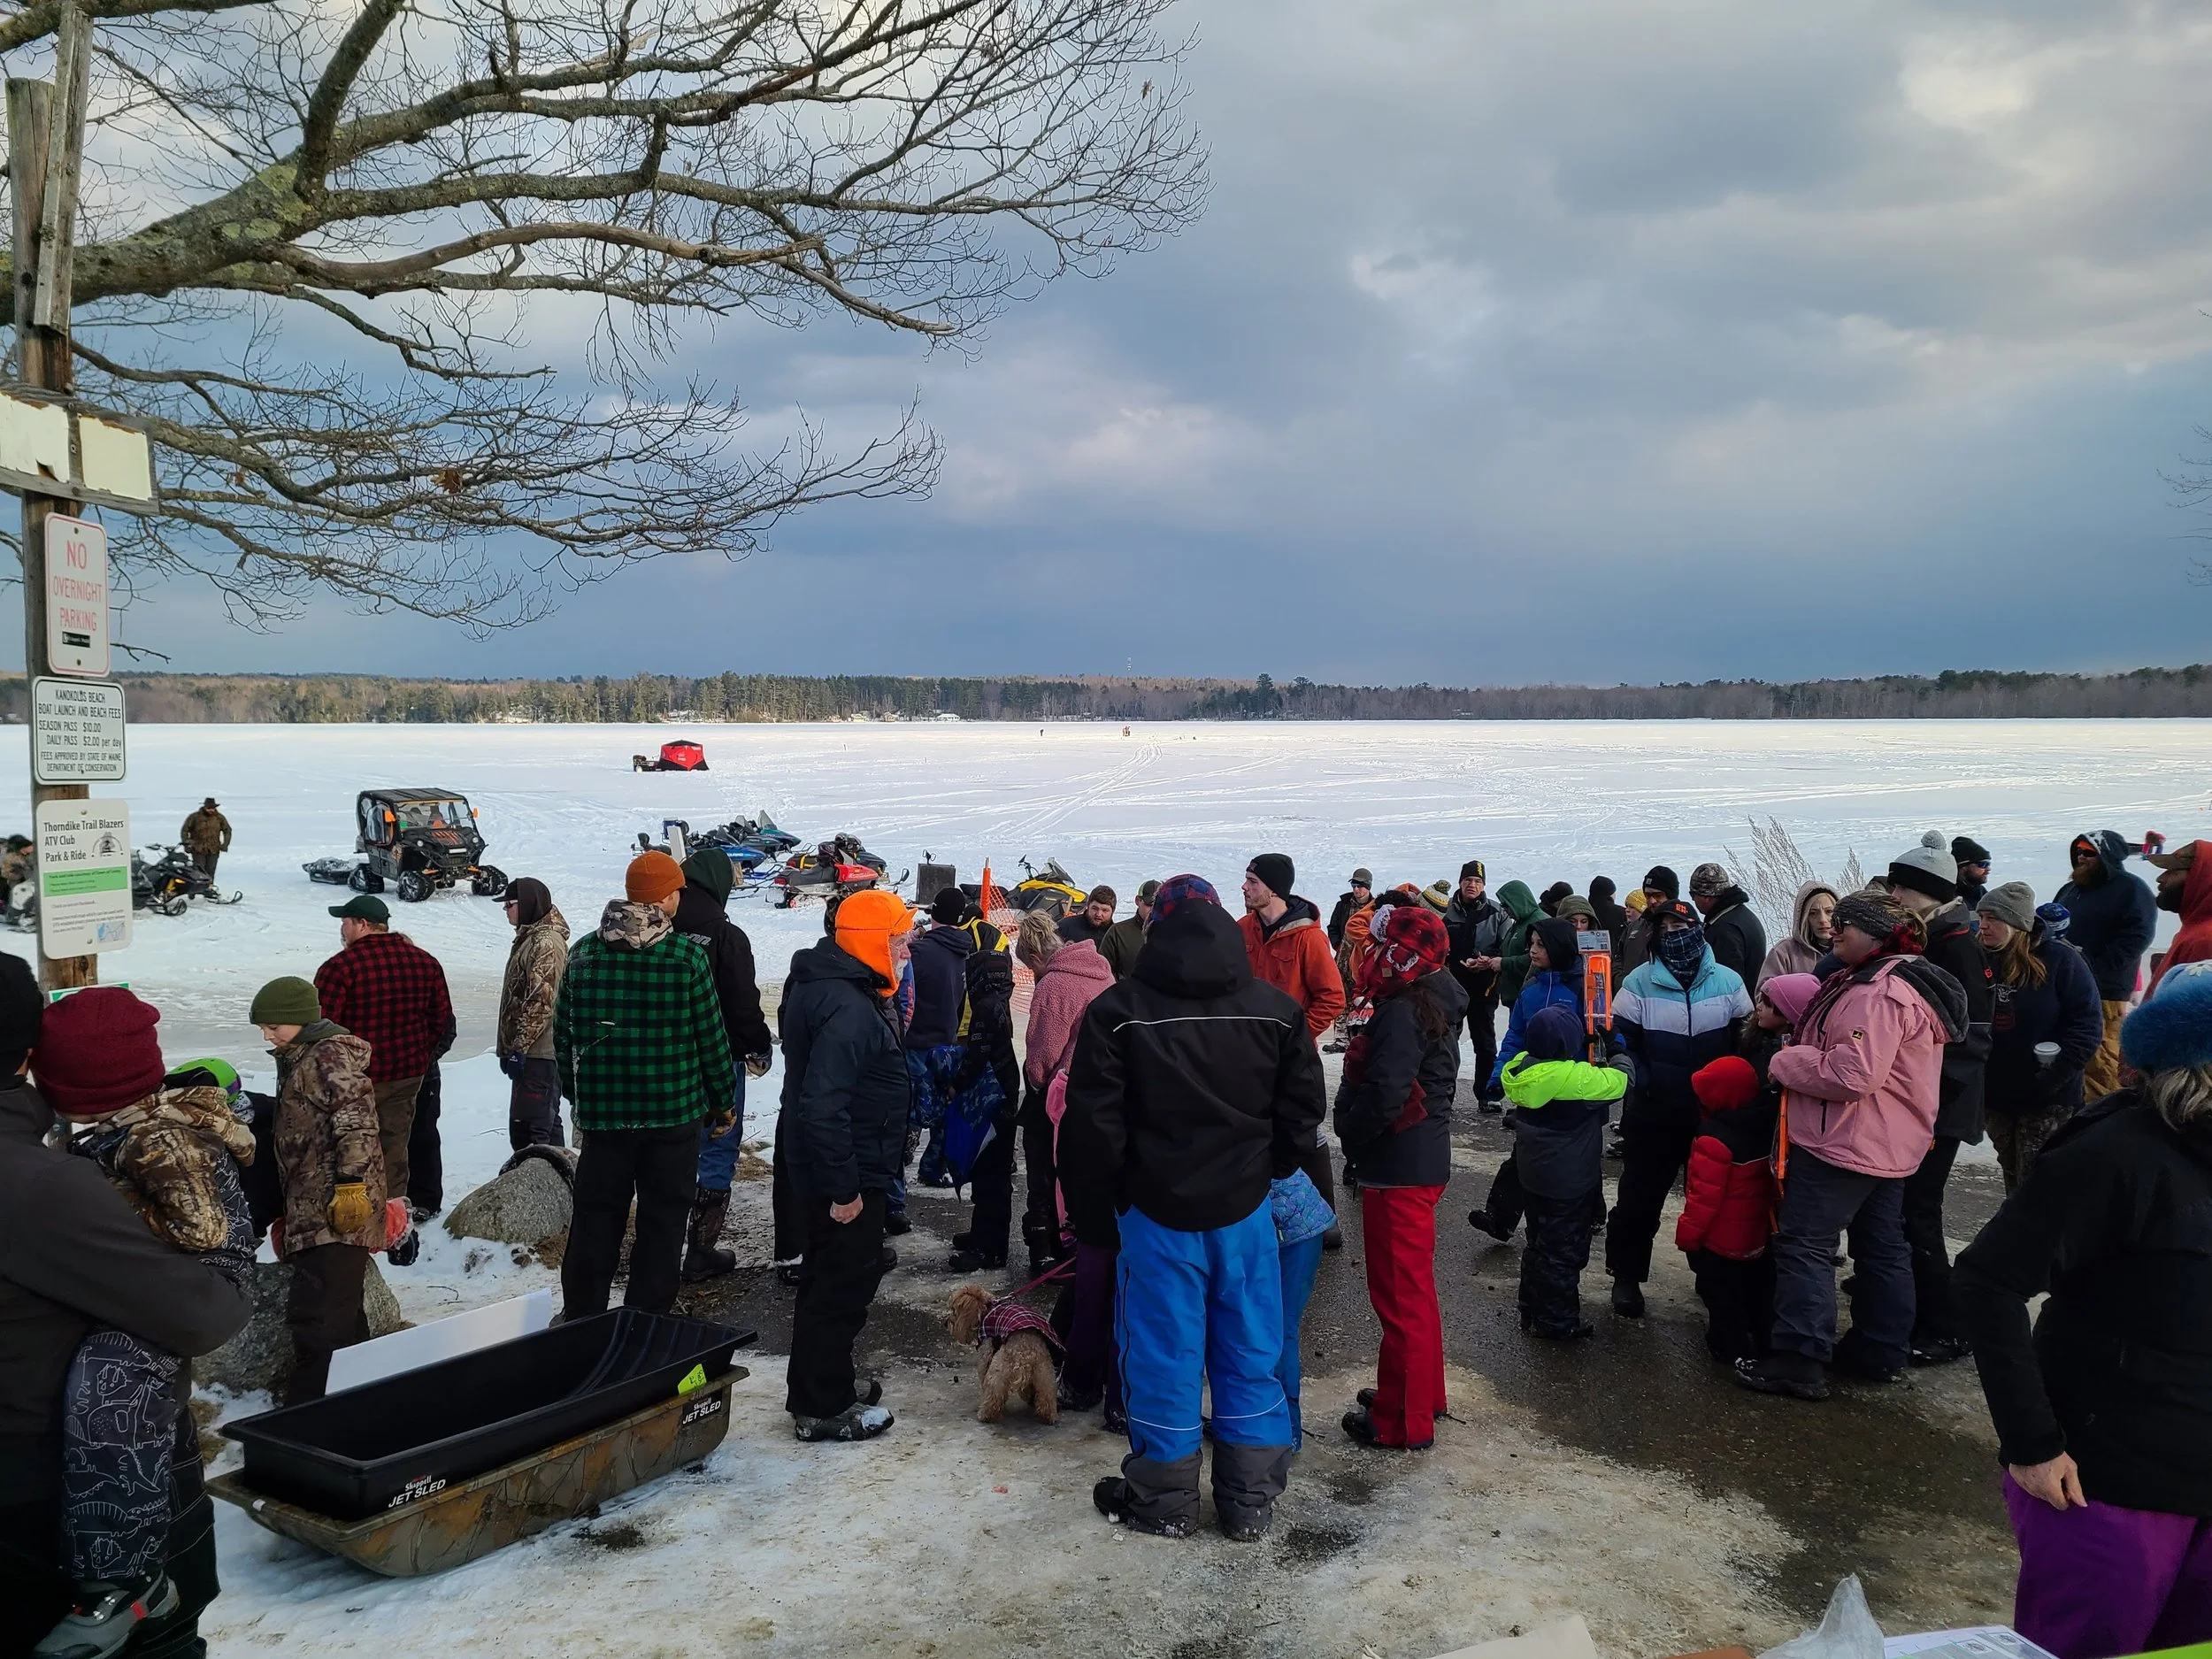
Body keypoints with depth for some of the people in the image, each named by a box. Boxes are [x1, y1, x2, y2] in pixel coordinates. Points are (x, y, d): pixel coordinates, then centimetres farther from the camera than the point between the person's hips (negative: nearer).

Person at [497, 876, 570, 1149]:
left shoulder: (546, 943, -14)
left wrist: (519, 1046, -20)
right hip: (531, 1052, 11)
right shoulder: (530, 937, 18)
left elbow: (541, 1001, -21)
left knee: (535, 1127, -11)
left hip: (538, 1053, -11)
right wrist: (510, 1046, 22)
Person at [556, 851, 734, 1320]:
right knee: (662, 1224, 7)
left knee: (596, 1219, 13)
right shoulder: (687, 956, -10)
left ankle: (580, 1321, 20)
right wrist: (722, 1098, 8)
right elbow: (711, 1036, -5)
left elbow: (563, 1032, 7)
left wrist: (578, 1092, 20)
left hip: (603, 1110, 3)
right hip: (674, 1112, -3)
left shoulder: (583, 952, 1)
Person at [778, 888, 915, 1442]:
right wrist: (844, 1187, -27)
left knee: (831, 1279, 21)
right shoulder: (848, 1009, -25)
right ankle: (823, 1408, 14)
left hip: (839, 1173, 11)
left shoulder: (844, 991, 9)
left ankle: (822, 1385, 35)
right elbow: (823, 1106, -32)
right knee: (844, 1286, 2)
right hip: (847, 1179, -11)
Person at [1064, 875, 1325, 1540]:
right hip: (1245, 1210, 3)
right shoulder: (1277, 1008, -1)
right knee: (1250, 1354, 13)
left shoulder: (1118, 1010, -11)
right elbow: (1303, 1111, 3)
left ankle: (1165, 1500, 21)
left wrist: (1091, 1210, 2)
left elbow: (1092, 1128, -10)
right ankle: (1250, 1500, 24)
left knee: (1164, 1356, 9)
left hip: (1157, 1211, -2)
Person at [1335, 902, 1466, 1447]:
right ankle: (1422, 1394, 34)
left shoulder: (1402, 1013, -21)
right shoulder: (1436, 1005, 10)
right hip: (1423, 1160, 10)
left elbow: (1384, 1096, -27)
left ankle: (1403, 1419, 10)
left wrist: (1349, 1134, -10)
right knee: (1413, 1285, 21)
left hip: (1398, 1168, -10)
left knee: (1399, 1293, 0)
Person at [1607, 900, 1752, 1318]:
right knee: (1640, 1197, 6)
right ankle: (1626, 1278, 20)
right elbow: (1619, 1039, -3)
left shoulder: (1728, 982, -2)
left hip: (1714, 1113, 2)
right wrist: (1643, 1080, -17)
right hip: (1654, 1114, -2)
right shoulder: (1640, 982, -6)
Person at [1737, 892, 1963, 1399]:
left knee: (1803, 1243, -6)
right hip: (1890, 1147, 11)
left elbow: (1854, 1073, -30)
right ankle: (1881, 1352, 26)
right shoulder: (1905, 982, 14)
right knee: (1883, 1246, 16)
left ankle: (1798, 1360, -6)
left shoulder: (1879, 994, -23)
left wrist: (1786, 1063, -17)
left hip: (1846, 1144, -11)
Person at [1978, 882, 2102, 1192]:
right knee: (2013, 1176, 17)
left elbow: (2088, 1023, -11)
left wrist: (2058, 1073, -17)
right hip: (1996, 1095, 5)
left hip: (2047, 1100, -5)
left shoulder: (2060, 960, -10)